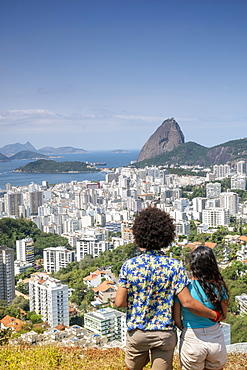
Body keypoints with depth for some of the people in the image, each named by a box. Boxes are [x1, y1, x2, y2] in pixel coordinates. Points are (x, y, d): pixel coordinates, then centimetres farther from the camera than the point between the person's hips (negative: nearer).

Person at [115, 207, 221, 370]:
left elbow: (119, 302, -10)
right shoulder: (174, 266, -12)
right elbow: (188, 302, -17)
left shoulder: (129, 265, -9)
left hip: (137, 332, 1)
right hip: (165, 334, -1)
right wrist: (214, 315, -3)